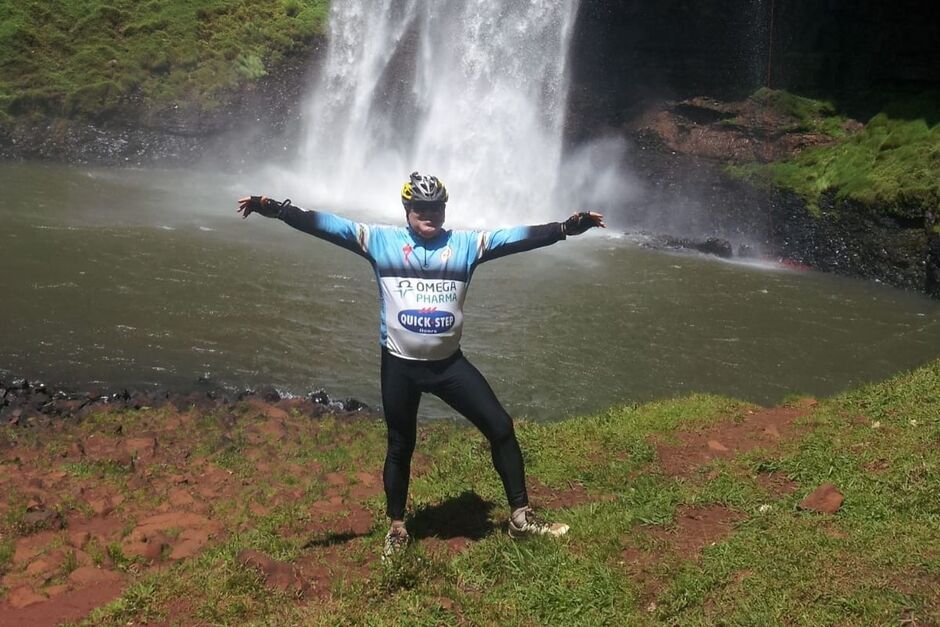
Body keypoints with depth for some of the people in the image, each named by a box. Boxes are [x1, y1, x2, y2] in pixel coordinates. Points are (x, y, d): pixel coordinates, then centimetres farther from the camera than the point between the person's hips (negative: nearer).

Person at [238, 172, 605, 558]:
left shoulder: (465, 244, 1)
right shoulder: (381, 240, -2)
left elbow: (518, 237, -7)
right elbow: (329, 225, -10)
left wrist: (566, 228, -19)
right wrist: (277, 210, -21)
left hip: (449, 363, 1)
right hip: (399, 365, -1)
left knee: (500, 427, -2)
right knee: (400, 447, 14)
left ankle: (520, 516, 13)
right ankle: (397, 528, 33)